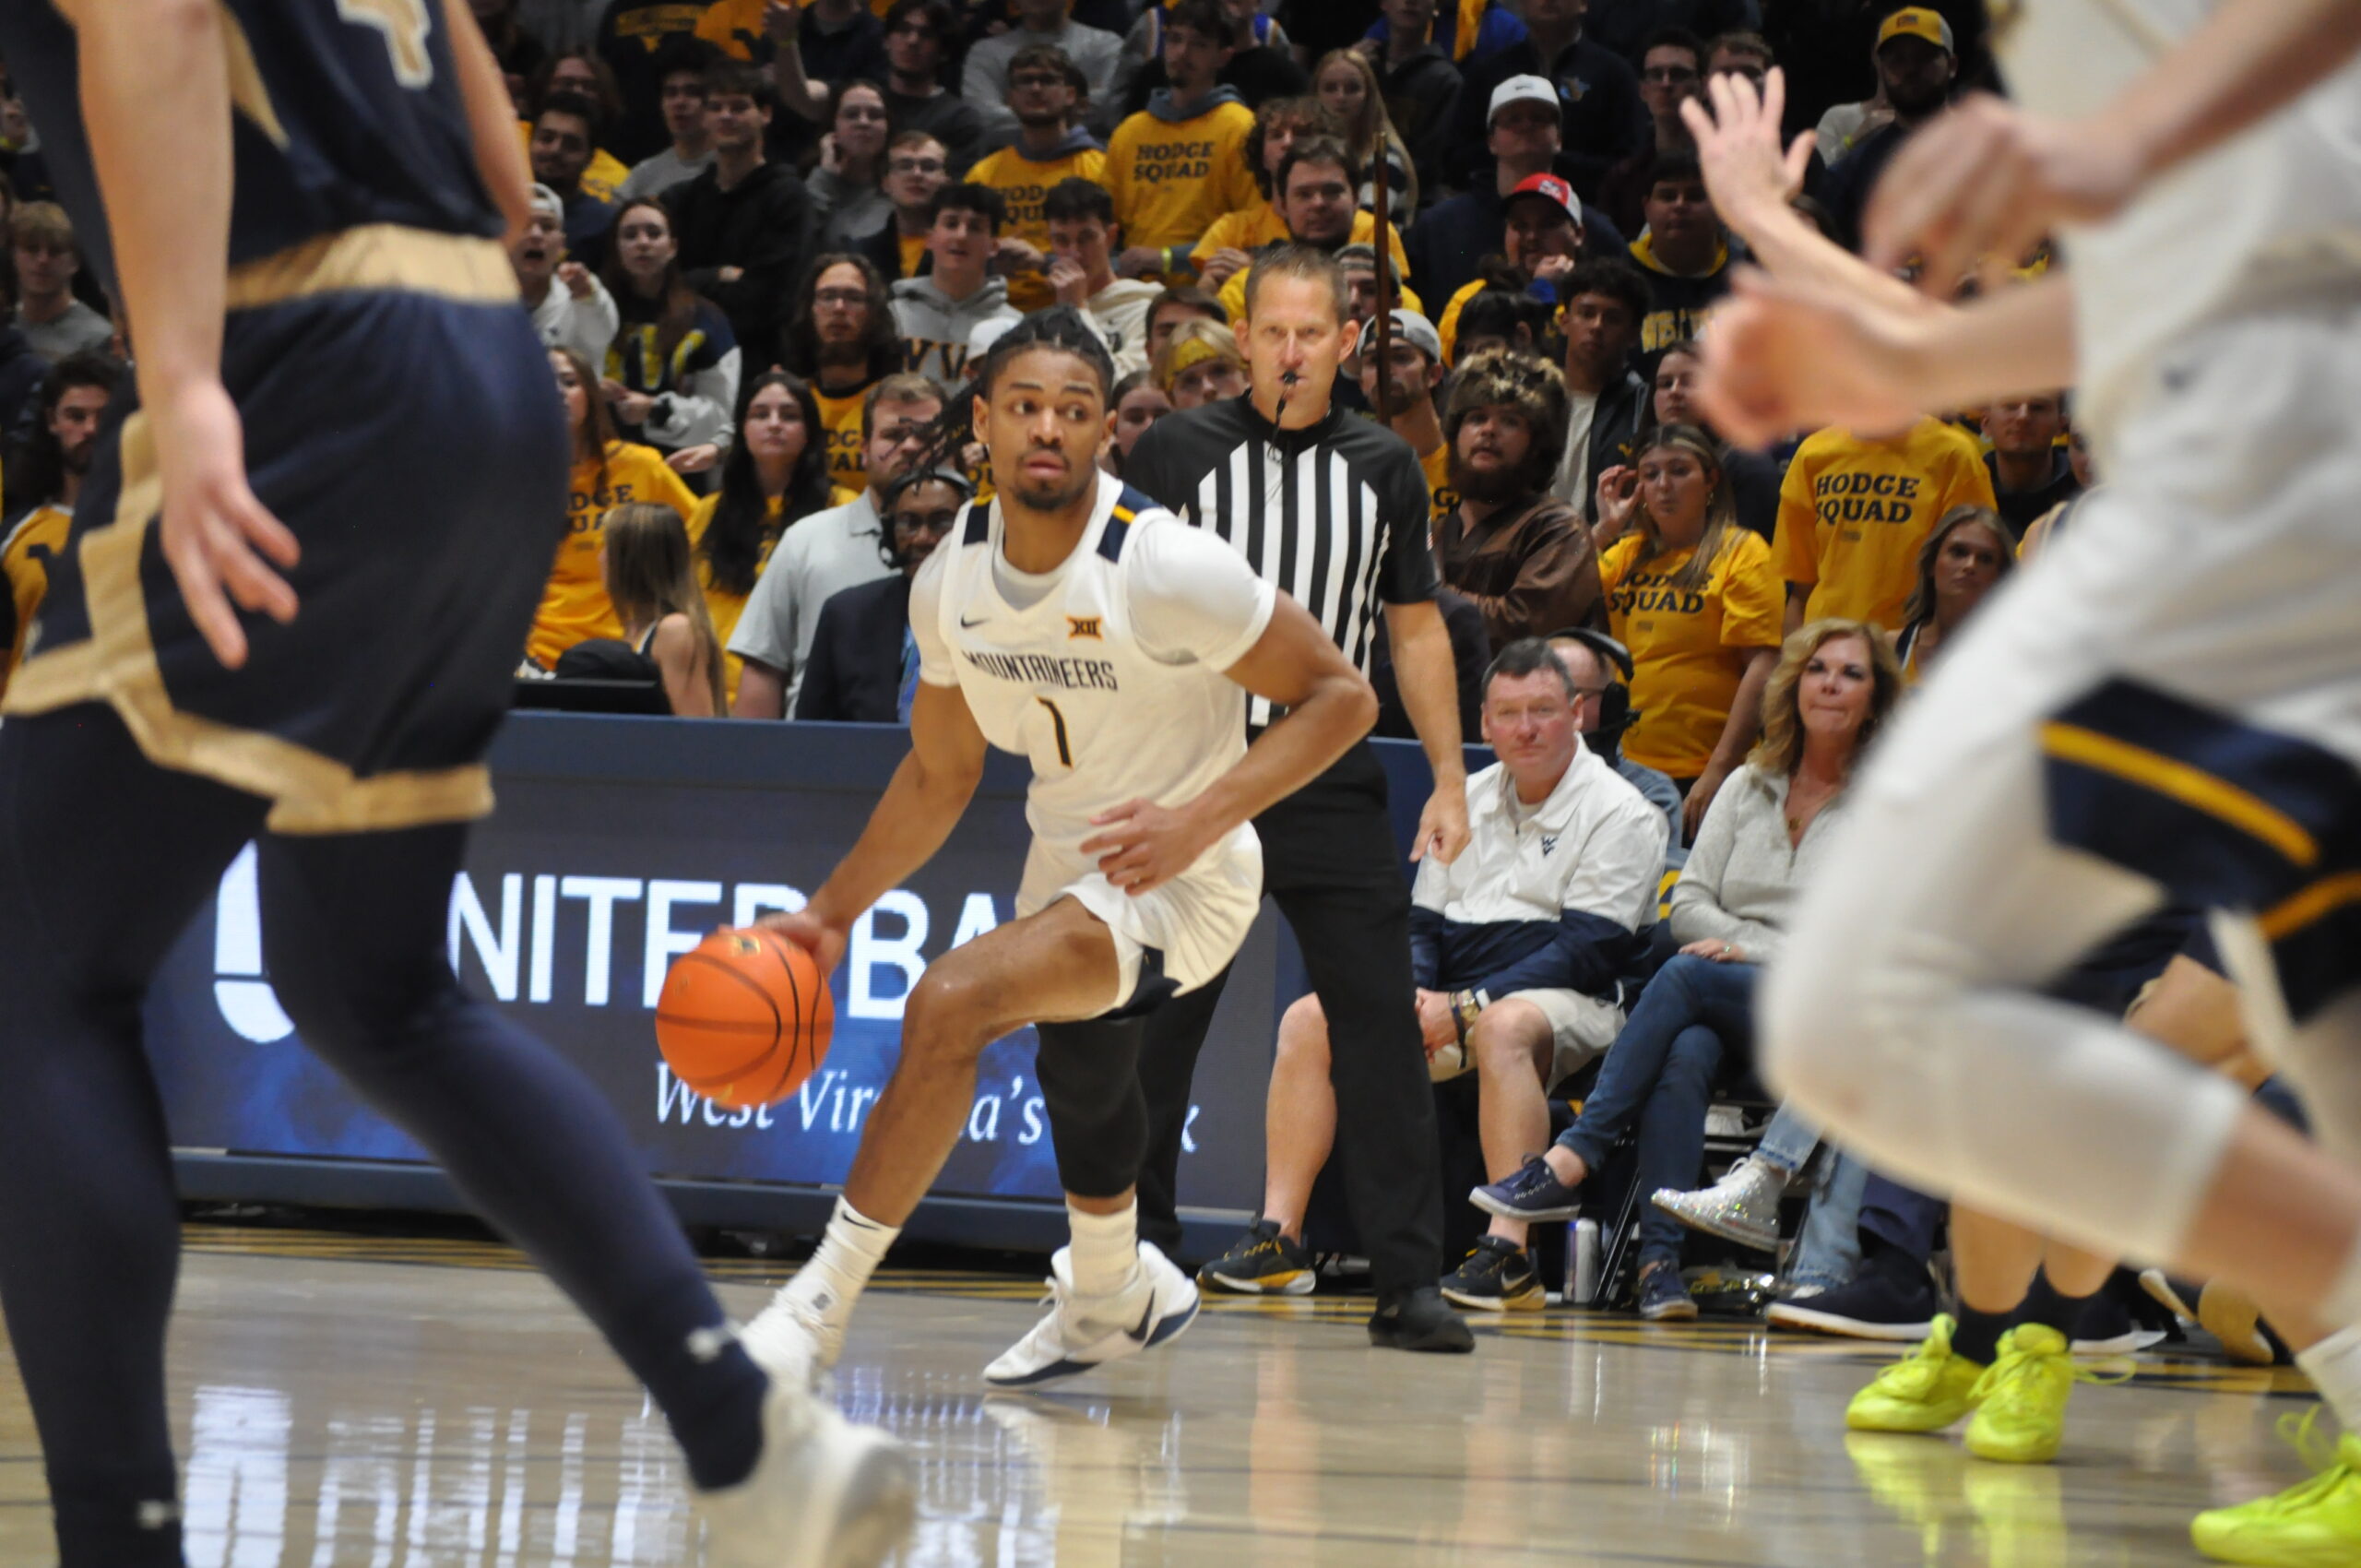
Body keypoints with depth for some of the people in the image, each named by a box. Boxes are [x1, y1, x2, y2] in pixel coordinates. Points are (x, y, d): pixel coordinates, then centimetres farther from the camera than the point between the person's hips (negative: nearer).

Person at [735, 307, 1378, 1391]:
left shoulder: (1164, 568, -25)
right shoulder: (950, 580, -5)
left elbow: (1340, 696, -18)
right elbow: (939, 774, 10)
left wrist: (1199, 820, -28)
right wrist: (831, 914, 5)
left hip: (1179, 882, -8)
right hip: (1063, 863, 8)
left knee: (950, 1001, -29)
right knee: (1075, 1086, 30)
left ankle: (821, 1300, -19)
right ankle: (1115, 1298, 62)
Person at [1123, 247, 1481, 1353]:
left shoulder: (1384, 469, 8)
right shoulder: (1179, 451, 1)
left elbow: (1417, 629, 15)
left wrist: (1448, 780, 9)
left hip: (1336, 785, 2)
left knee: (1379, 1024, -5)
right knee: (1157, 1024, 3)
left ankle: (1408, 1281, -4)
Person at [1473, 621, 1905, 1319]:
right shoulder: (1748, 787, 20)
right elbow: (1689, 906, 13)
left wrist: (1750, 952, -12)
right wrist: (1763, 942, -6)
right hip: (1724, 1009, 4)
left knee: (1686, 976, -32)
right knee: (1683, 1054, -34)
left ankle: (1572, 1159, -36)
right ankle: (1659, 1254, -43)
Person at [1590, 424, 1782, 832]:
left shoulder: (1742, 554, -1)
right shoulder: (1628, 553, 16)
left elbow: (1762, 668, -9)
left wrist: (1718, 771, -17)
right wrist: (1602, 530, 4)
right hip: (1627, 766, 5)